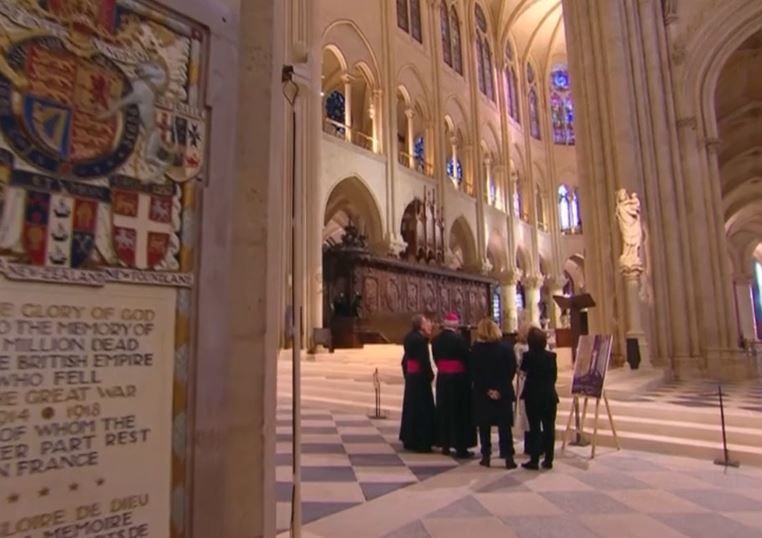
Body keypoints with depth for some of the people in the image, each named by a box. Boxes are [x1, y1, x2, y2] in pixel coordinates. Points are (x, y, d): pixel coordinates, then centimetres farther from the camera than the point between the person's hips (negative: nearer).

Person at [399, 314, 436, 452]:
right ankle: (421, 442, 6)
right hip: (420, 377, -9)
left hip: (411, 376, 9)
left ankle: (409, 440, 25)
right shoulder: (420, 339, -19)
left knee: (411, 408, 15)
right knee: (422, 409, -1)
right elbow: (424, 360, -21)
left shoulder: (410, 337, 9)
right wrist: (430, 375, -8)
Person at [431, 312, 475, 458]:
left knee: (444, 410, 13)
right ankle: (460, 447, 8)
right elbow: (466, 358, -11)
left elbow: (436, 359, 7)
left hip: (442, 378, 5)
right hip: (459, 378, -5)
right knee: (459, 411, 3)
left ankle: (445, 445, 20)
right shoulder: (459, 339, -16)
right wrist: (469, 376, 2)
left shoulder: (436, 340, 2)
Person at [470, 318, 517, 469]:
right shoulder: (506, 349, -4)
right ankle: (508, 458, 6)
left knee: (484, 426, 9)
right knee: (504, 425, 6)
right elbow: (512, 371, -5)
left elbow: (474, 373, -8)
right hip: (503, 393, 0)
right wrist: (501, 389, -2)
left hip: (482, 393, 0)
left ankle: (486, 456, 12)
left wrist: (487, 389, -6)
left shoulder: (475, 349, -5)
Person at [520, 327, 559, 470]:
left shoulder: (528, 356, -11)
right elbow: (555, 376, 3)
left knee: (534, 428, 3)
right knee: (549, 427, 8)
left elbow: (523, 370, 7)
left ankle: (534, 460, 7)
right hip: (549, 395, 2)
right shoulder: (551, 355, -4)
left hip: (533, 396, -2)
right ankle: (548, 460, 14)